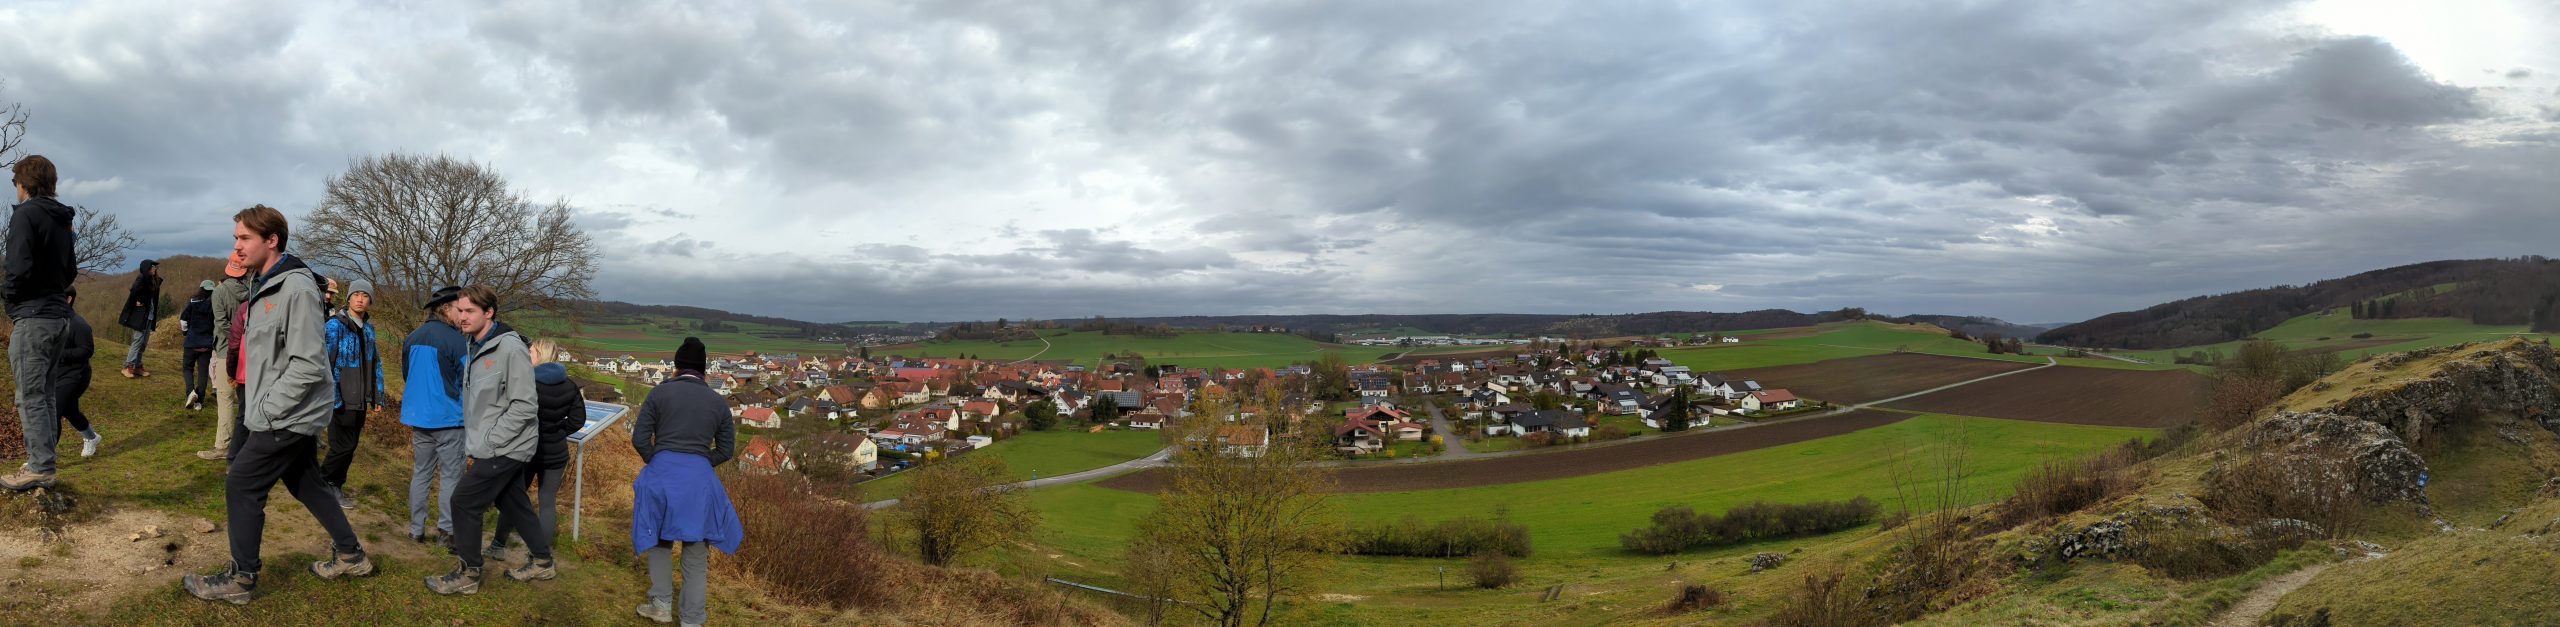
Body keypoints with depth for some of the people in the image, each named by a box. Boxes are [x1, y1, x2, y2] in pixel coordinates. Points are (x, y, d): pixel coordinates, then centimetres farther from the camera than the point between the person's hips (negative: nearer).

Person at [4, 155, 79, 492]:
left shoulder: (25, 214, -11)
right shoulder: (61, 219, 15)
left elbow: (19, 267, -19)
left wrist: (7, 295, -3)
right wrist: (52, 290, 14)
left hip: (33, 316, -8)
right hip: (58, 314, 9)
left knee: (30, 396, -6)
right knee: (45, 394, 13)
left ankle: (39, 468, -7)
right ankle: (43, 463, 16)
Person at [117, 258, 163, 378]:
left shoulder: (152, 281, 12)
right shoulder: (142, 278, -13)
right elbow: (135, 290, -32)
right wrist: (139, 301, -18)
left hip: (149, 316, 8)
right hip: (140, 315, -8)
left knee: (144, 342, 10)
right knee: (138, 340, -8)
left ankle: (137, 367, 16)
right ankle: (127, 367, -5)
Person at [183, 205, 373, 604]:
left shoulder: (297, 289, -20)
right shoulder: (264, 286, 11)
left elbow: (308, 364, -24)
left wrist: (266, 410, -19)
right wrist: (258, 407, 12)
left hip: (288, 418, -9)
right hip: (290, 416, 9)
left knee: (241, 487, -2)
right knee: (306, 486, 17)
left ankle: (241, 579, 9)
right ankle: (350, 556, 27)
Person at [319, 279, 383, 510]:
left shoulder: (368, 329, 13)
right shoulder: (335, 325, -9)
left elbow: (376, 363, 17)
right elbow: (325, 361, -14)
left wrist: (377, 397, 14)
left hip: (360, 400, 7)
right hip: (342, 400, -7)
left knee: (349, 447, 11)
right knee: (343, 446, -5)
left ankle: (335, 487, 23)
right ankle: (322, 484, 11)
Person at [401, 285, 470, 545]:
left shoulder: (413, 337, 7)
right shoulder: (456, 339, -15)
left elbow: (407, 374, 19)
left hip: (418, 416, 6)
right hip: (448, 418, -6)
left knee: (420, 474, 14)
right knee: (450, 476, 2)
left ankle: (416, 530, 16)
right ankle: (446, 530, 2)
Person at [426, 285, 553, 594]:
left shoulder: (511, 348, -18)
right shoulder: (476, 347, 10)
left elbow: (523, 406, -21)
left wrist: (487, 443, -19)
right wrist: (473, 444, 13)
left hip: (503, 450, -8)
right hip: (490, 449, 8)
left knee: (464, 503, -5)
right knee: (514, 504, 16)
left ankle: (468, 574, 8)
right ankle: (542, 562, 28)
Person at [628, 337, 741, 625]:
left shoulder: (660, 392, 2)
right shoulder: (718, 401, 9)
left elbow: (639, 439, -1)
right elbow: (727, 449, 12)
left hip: (661, 474, -1)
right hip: (700, 478, 1)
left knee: (660, 539, 23)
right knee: (696, 552, 10)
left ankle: (661, 604, 18)